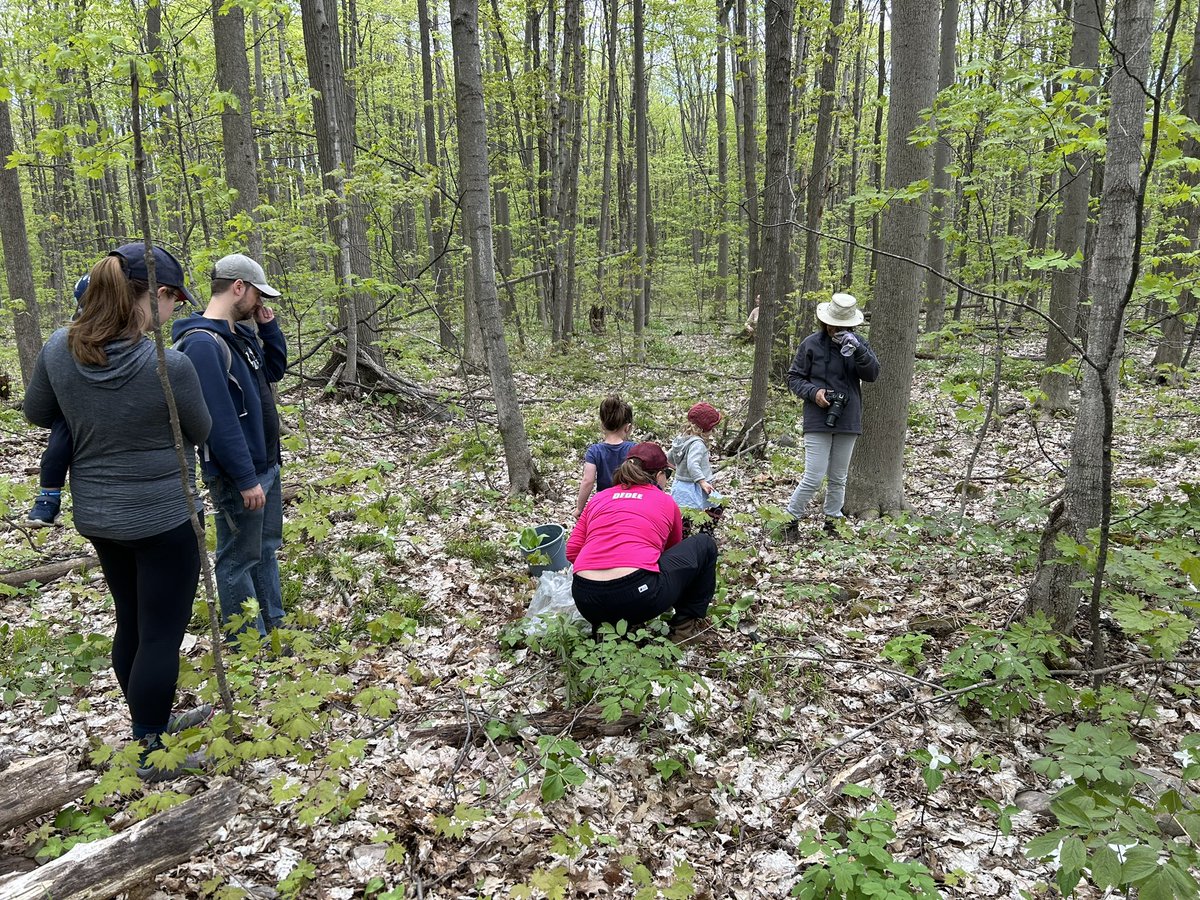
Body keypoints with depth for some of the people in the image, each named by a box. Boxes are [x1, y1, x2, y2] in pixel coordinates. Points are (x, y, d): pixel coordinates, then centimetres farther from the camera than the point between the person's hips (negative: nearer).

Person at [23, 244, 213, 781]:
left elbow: (37, 413, 11)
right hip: (162, 517, -7)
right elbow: (200, 433, -4)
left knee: (132, 624, 21)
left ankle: (152, 723, 38)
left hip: (97, 515, 7)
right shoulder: (170, 365, -23)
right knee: (161, 634, 6)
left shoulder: (59, 348, -7)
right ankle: (151, 753, 19)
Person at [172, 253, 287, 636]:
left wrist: (268, 326, 5)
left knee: (266, 549, 19)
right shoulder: (202, 343, -22)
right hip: (238, 475, -10)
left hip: (266, 463, 10)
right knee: (239, 560, 4)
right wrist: (246, 479, -23)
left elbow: (275, 370, 21)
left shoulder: (241, 333, 8)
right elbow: (219, 421, -25)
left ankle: (275, 629, 33)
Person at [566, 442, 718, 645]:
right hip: (638, 596, -4)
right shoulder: (666, 502, 15)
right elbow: (673, 549, 32)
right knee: (705, 544, 17)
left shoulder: (598, 498, 20)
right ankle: (686, 624, 22)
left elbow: (572, 552, 11)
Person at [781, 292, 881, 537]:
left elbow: (872, 374, -9)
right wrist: (813, 391, -16)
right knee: (814, 478, -7)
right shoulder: (811, 344, -3)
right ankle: (791, 518, 10)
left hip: (848, 422, 3)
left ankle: (832, 522, 28)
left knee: (839, 478, 14)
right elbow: (794, 377, 1)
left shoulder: (859, 344, 3)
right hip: (818, 421, -3)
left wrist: (857, 350, -24)